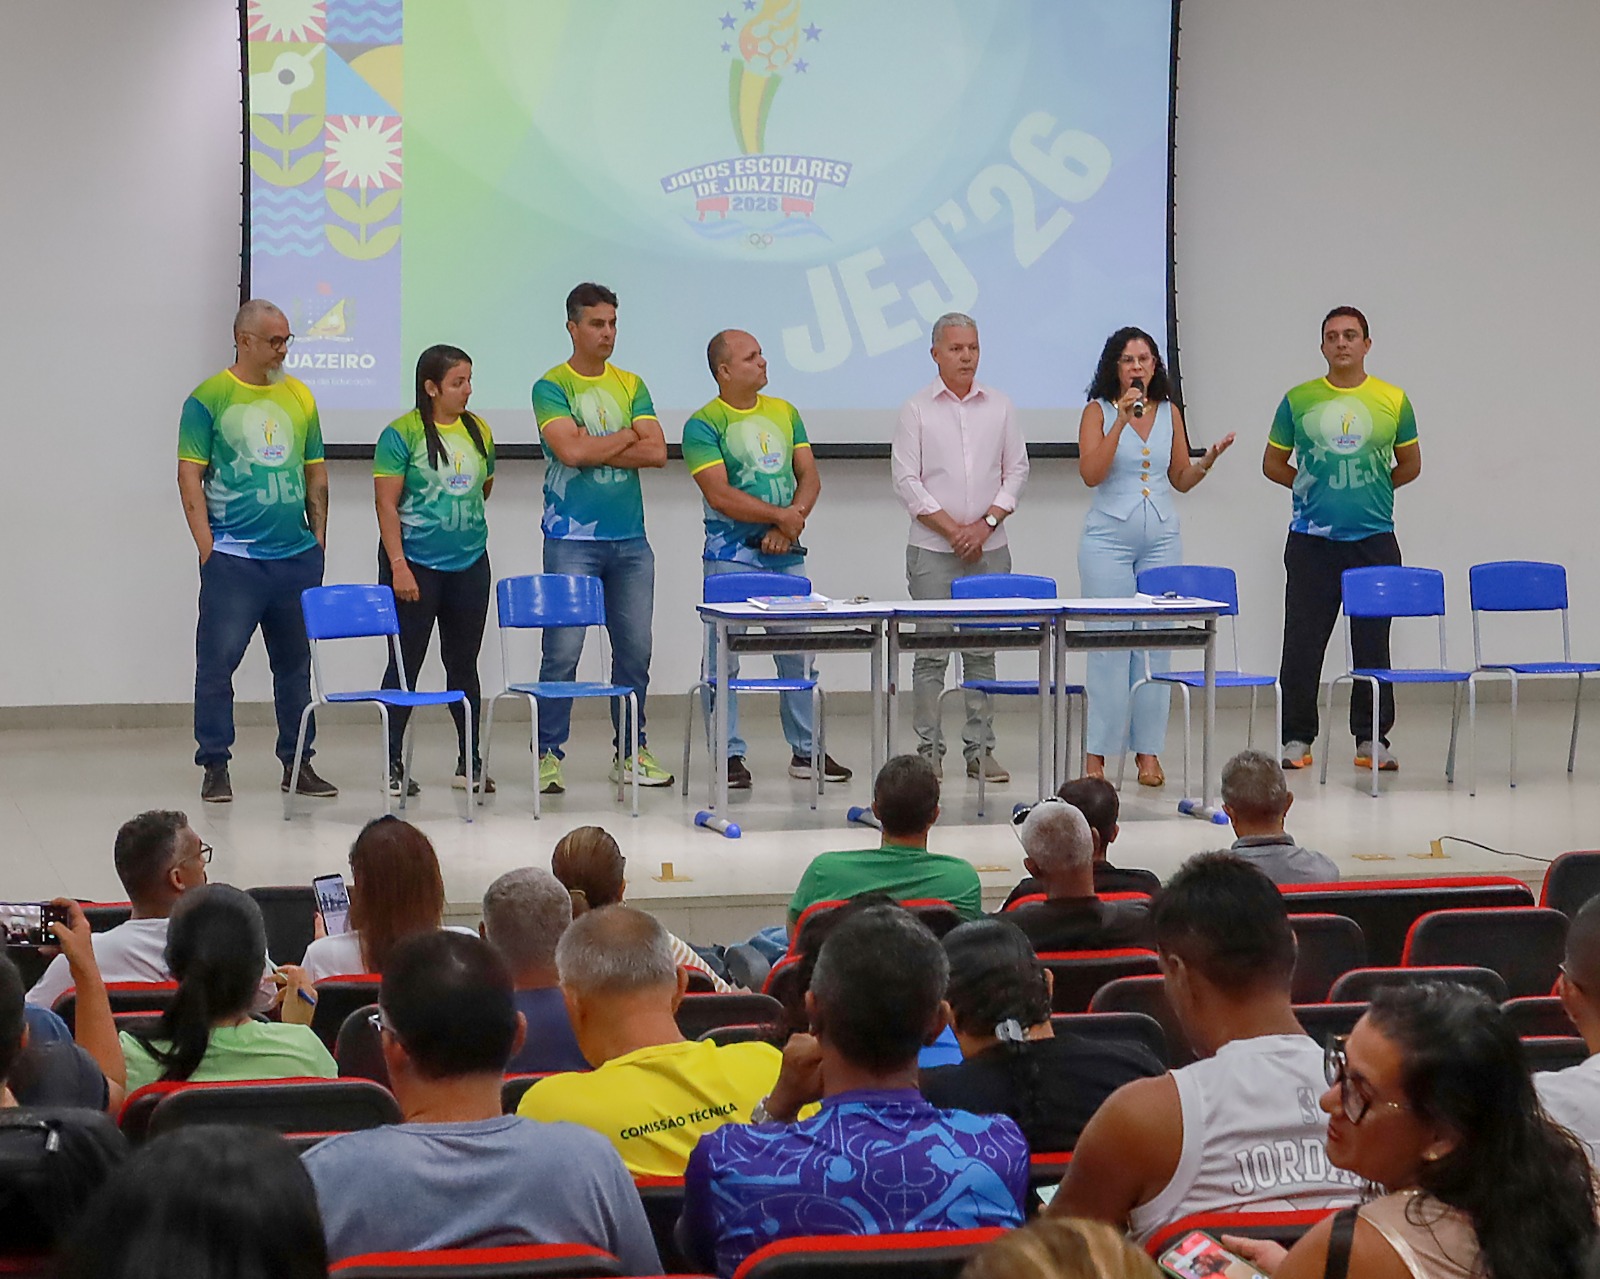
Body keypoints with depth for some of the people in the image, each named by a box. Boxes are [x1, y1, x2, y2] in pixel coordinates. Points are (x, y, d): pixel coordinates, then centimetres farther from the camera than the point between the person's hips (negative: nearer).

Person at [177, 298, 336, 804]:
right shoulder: (208, 399, -3)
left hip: (297, 555, 5)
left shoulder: (299, 396, 10)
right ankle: (215, 766, 5)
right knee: (217, 662, -3)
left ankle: (297, 762, 19)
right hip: (233, 555, -5)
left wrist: (319, 537, 11)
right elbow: (190, 475, -5)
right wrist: (206, 544, -11)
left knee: (296, 662, 10)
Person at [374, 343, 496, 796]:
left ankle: (470, 763, 17)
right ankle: (393, 765, 6)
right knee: (406, 663, 0)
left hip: (469, 564, 5)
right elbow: (386, 505, -12)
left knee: (464, 664, 11)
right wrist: (399, 566, -16)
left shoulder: (478, 431, 6)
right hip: (415, 565, -5)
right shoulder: (402, 434, -10)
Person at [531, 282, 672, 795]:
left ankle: (631, 750, 18)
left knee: (635, 648, 8)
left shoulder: (631, 385, 11)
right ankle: (549, 753, 2)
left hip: (631, 540, 5)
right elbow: (571, 451, -17)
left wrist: (595, 448, -9)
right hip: (572, 540, -5)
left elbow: (657, 452, 0)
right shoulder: (551, 387, -2)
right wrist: (629, 435, -4)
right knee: (563, 649, -6)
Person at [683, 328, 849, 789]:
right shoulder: (704, 425, -6)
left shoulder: (785, 413, 12)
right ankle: (731, 755, 3)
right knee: (724, 659, -4)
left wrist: (788, 526, -8)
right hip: (731, 556, -5)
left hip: (786, 554, 5)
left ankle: (806, 750, 18)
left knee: (799, 654, 9)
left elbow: (810, 478, 9)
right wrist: (780, 515, -12)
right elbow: (720, 495, -14)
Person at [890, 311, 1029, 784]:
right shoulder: (917, 409, 0)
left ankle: (980, 749, 9)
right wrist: (953, 530, -9)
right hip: (932, 550, -3)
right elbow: (906, 480, -4)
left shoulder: (999, 407, 9)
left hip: (990, 549, 3)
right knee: (931, 652, -3)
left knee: (983, 651, 5)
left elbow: (1017, 470, 8)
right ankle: (929, 751, 1)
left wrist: (985, 524, -6)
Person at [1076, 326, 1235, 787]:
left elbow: (1181, 480, 14)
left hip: (1161, 540, 3)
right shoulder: (1098, 411, 0)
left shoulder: (1170, 412, 9)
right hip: (1109, 537, -3)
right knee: (1109, 641, -6)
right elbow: (1091, 474, -12)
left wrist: (1208, 461, -5)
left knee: (1155, 641, 2)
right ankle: (1097, 752, -1)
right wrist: (1122, 420, -17)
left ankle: (1148, 750, 6)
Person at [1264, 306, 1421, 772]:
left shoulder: (1393, 401, 5)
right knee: (1303, 641, 0)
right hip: (1311, 540, 0)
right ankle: (1297, 738, 10)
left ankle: (1372, 738, 14)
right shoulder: (1298, 400, 3)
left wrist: (1372, 490, 7)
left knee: (1373, 642, 4)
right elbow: (1273, 463, 13)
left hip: (1375, 540, 0)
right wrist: (1313, 487, 5)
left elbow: (1410, 465, 16)